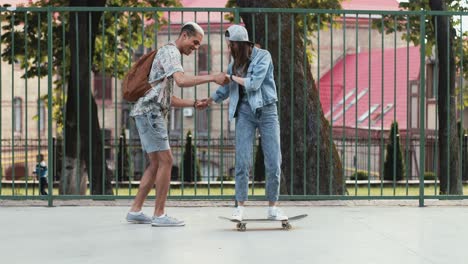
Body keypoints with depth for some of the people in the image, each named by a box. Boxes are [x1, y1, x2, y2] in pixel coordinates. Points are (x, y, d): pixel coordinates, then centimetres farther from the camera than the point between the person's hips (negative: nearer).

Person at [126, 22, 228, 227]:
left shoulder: (170, 54, 26)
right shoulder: (170, 51, -5)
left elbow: (168, 99, 24)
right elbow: (181, 80, -25)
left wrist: (194, 104, 12)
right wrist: (212, 77, -25)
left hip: (149, 113, 10)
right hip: (150, 112, -10)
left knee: (156, 164, 10)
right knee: (165, 161, -9)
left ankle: (135, 211, 10)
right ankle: (159, 215, -7)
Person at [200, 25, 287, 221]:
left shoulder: (263, 56, -5)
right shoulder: (235, 62, 11)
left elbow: (254, 83, -15)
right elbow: (225, 90, 19)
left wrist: (233, 77, -4)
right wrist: (210, 99, 9)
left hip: (267, 110, -3)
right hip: (245, 111, 3)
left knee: (273, 162, -3)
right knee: (242, 161, -8)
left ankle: (273, 208, 7)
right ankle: (240, 207, 0)